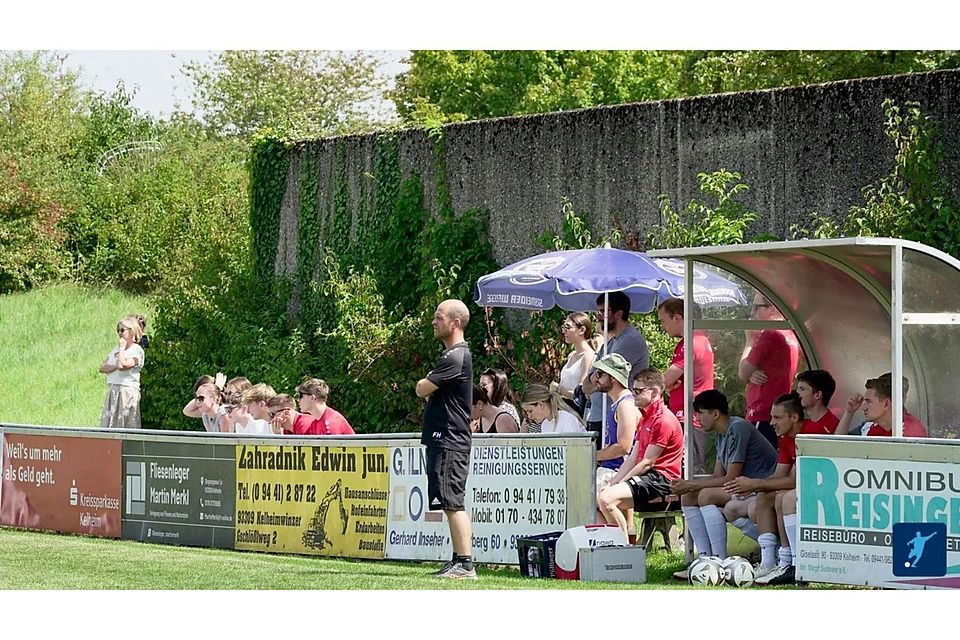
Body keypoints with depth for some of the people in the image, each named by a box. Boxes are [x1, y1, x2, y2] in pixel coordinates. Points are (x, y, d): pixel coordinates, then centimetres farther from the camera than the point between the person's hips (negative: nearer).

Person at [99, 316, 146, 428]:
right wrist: (115, 367, -9)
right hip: (112, 392, 8)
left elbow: (122, 365, -21)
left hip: (127, 391, -8)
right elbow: (102, 367, 10)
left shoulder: (136, 350, -5)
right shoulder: (116, 349, 18)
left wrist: (122, 347, -8)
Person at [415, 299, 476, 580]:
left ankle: (465, 564, -15)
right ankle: (459, 561, 16)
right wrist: (431, 387, 4)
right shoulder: (453, 354, 19)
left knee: (453, 503, -13)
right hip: (442, 439, 11)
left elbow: (421, 389, -13)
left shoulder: (455, 357, -14)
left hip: (449, 440, -11)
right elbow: (431, 394, 25)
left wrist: (426, 382, 6)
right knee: (452, 504, 12)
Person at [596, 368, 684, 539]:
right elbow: (633, 458, 17)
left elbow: (647, 463, -16)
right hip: (645, 476, 11)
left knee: (606, 499, -28)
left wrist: (617, 484, -13)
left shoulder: (663, 420, -13)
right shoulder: (645, 418, 20)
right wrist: (612, 483, 5)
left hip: (660, 479, -11)